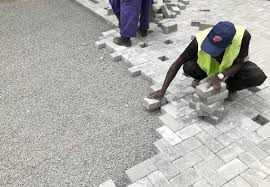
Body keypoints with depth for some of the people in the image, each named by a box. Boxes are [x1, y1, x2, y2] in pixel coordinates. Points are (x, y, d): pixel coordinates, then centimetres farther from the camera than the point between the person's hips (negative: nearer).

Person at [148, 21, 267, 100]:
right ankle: (204, 79, 1)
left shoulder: (243, 35, -36)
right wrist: (163, 90, -28)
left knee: (259, 76, -27)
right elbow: (177, 64, -28)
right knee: (188, 67, -31)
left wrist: (219, 76, -41)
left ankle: (227, 87, -3)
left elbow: (238, 64, -22)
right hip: (209, 66, 0)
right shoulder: (201, 39, -35)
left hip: (231, 67, 1)